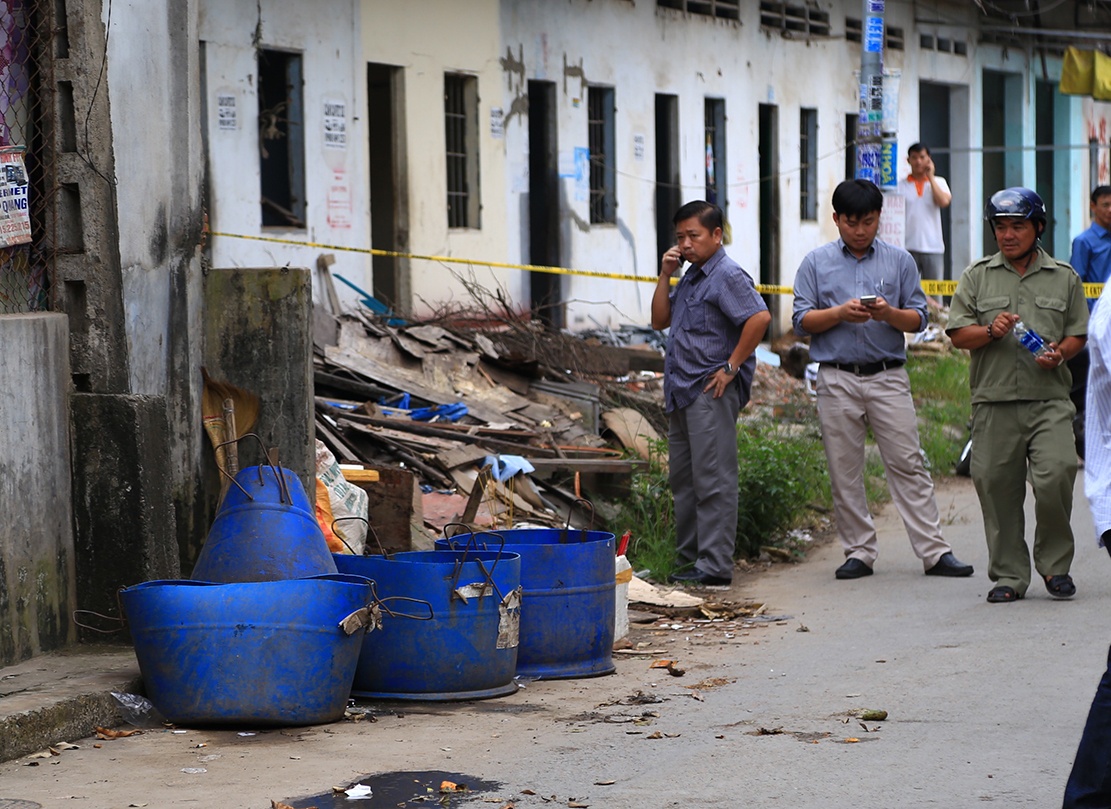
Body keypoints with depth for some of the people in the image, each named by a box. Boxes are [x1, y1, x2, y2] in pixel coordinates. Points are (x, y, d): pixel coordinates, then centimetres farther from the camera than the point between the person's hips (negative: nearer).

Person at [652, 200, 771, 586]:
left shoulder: (728, 276, -11)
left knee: (713, 479, -8)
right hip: (681, 391, 10)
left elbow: (759, 317, -23)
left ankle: (715, 565, -7)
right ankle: (689, 558, 22)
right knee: (682, 479, 14)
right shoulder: (690, 277, 17)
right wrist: (666, 275, 6)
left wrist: (731, 367, -20)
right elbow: (660, 321, 18)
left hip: (712, 391, -10)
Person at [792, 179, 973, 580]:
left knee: (908, 464, -3)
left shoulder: (899, 260, 8)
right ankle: (858, 552, 12)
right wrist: (841, 313, -14)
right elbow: (802, 319, 3)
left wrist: (889, 314, -14)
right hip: (837, 379, 1)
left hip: (888, 377, 0)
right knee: (844, 472, 3)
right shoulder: (817, 262, 8)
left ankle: (935, 552, -4)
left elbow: (918, 318, 6)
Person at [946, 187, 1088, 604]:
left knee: (1055, 476, -17)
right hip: (994, 402, 1)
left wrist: (1060, 352, -6)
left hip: (1049, 400, -1)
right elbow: (958, 334, 7)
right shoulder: (977, 277, 11)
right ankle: (1009, 575, 13)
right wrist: (991, 331, -11)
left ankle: (1054, 565, 1)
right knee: (996, 487, 1)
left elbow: (1078, 334, 15)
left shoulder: (1064, 277, 12)